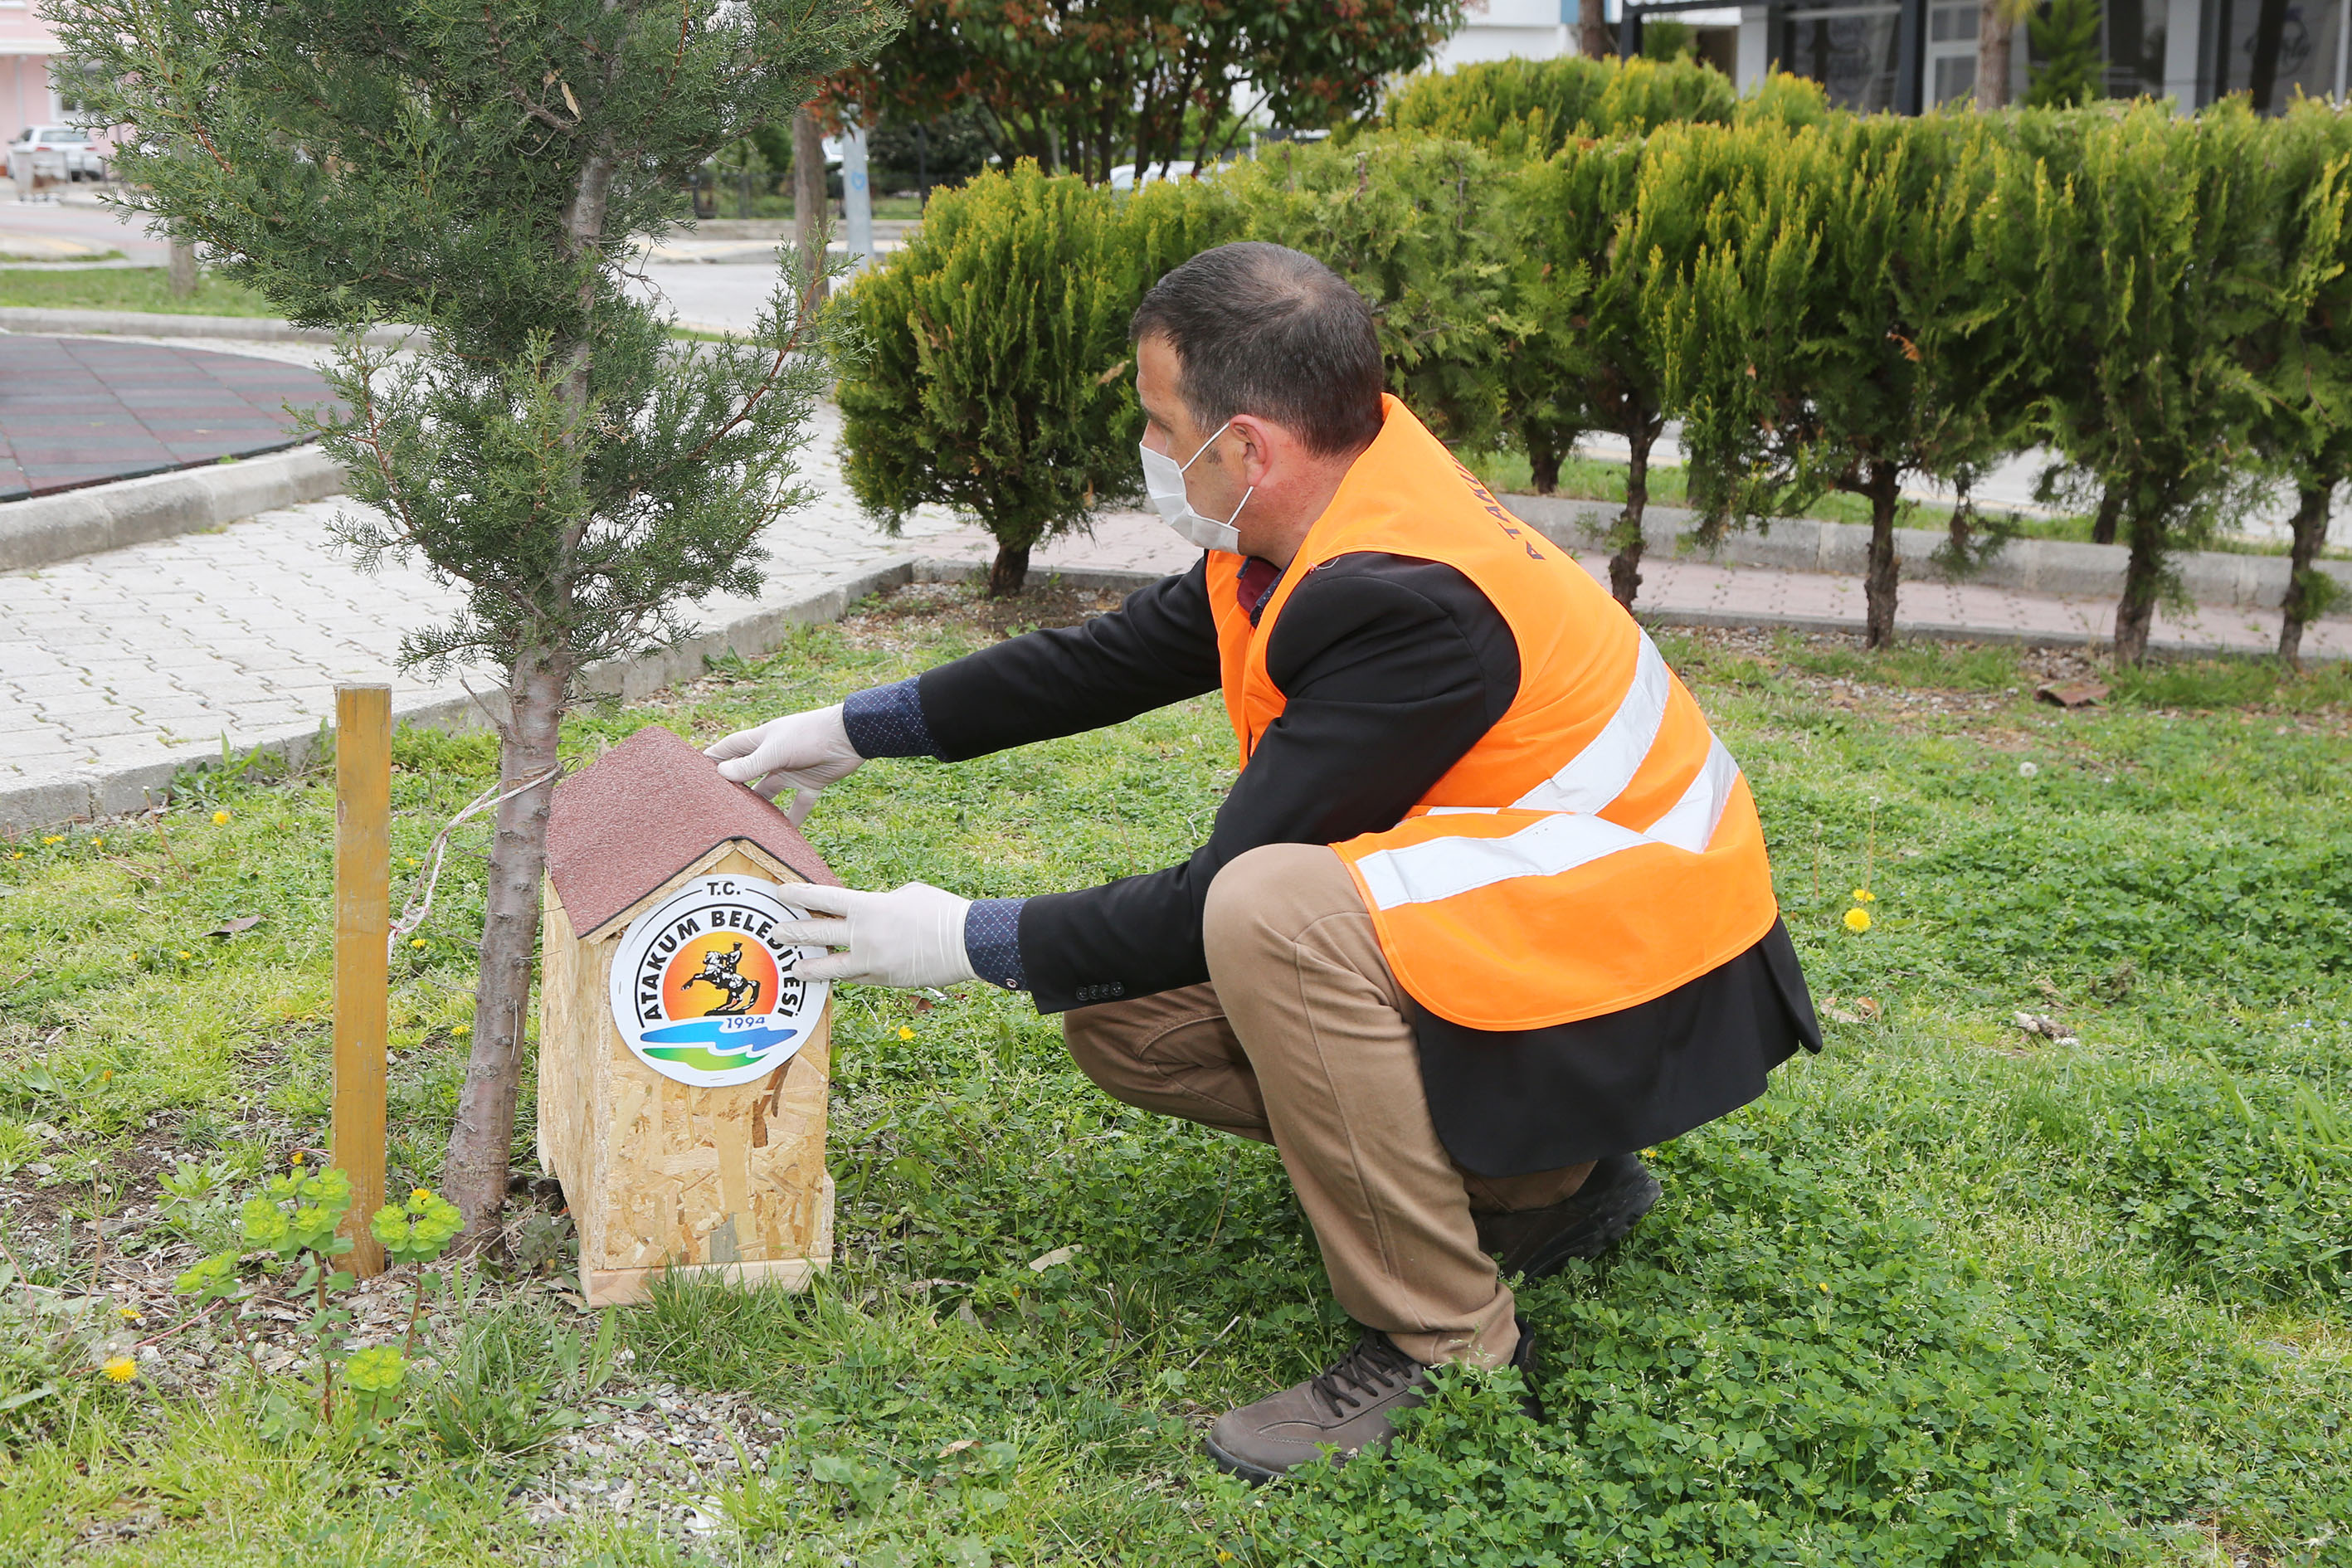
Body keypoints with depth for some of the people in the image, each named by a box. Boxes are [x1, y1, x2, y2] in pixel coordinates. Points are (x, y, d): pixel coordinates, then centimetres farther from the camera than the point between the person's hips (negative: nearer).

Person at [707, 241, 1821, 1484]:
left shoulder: (1410, 604, -29)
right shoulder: (1330, 515, -1)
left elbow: (1220, 896, -24)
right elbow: (1118, 655, 13)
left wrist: (972, 941, -11)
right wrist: (860, 728, 15)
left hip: (1640, 990, -10)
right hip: (1480, 917, 10)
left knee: (1269, 914, -35)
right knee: (1121, 1015, 3)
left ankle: (1447, 1350, -17)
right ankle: (1536, 1184, 10)